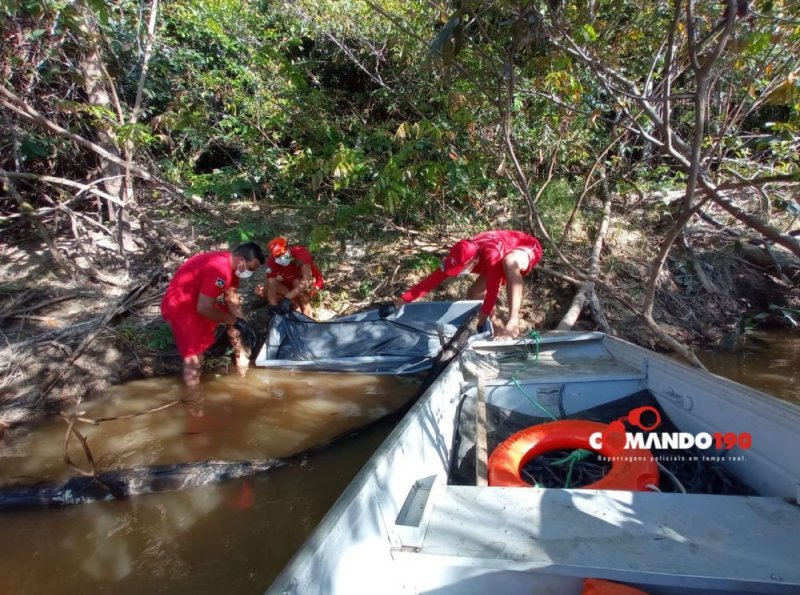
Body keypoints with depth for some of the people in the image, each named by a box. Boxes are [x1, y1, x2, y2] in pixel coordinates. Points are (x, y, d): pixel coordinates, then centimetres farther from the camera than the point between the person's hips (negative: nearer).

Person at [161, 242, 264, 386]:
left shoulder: (231, 264, -4)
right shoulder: (219, 269, -34)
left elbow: (232, 299, 3)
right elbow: (204, 308, -32)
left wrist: (243, 325, -4)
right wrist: (236, 322, -21)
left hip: (200, 302, 10)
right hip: (179, 306, -10)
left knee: (235, 315, 14)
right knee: (194, 352, -12)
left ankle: (243, 366, 25)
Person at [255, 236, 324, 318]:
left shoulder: (300, 252, -33)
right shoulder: (272, 262, -22)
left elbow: (307, 279, -45)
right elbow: (271, 286, -25)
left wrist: (287, 298, -50)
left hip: (312, 282, -4)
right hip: (290, 285, 4)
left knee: (297, 282, -38)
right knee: (260, 291, -14)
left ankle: (307, 317, -25)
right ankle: (295, 305, -13)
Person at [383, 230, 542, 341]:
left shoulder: (492, 255, -42)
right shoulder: (460, 256, -22)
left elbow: (493, 289, -38)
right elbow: (434, 278, -23)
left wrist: (482, 320, -30)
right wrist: (401, 301, -27)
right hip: (504, 256, 7)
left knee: (509, 262, -43)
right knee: (473, 295, -2)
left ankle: (513, 323, -40)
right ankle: (497, 324, 16)